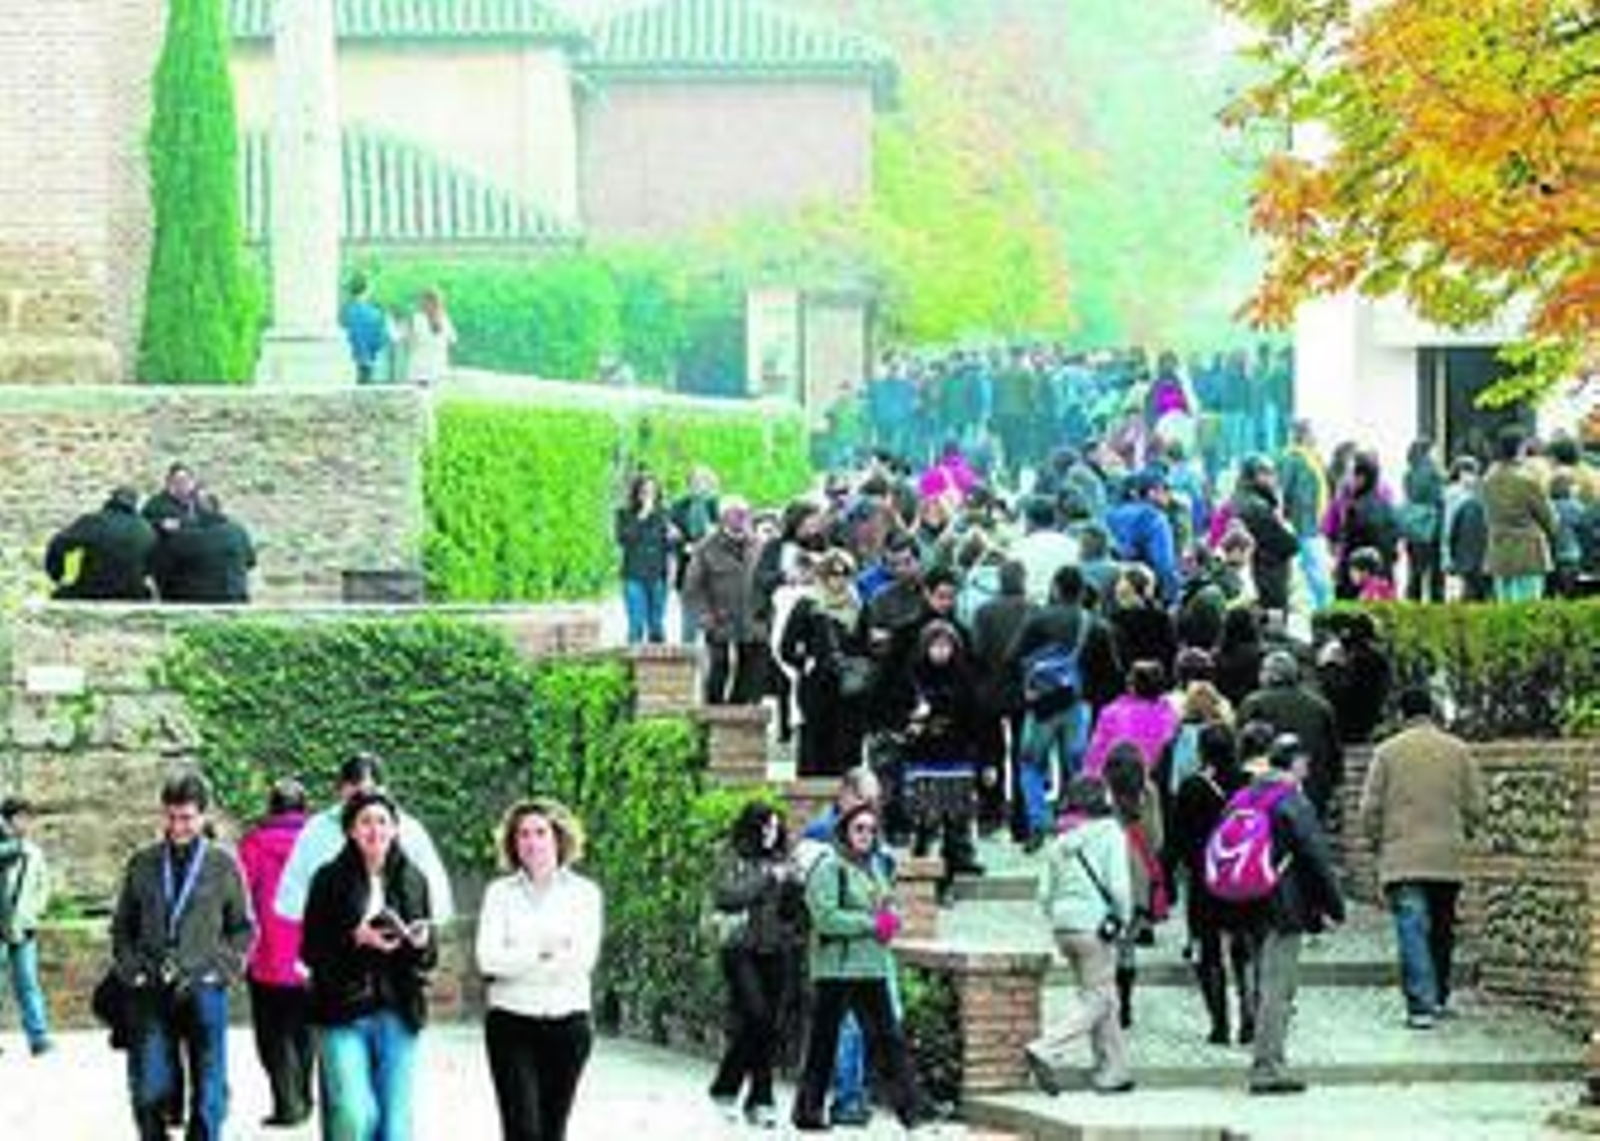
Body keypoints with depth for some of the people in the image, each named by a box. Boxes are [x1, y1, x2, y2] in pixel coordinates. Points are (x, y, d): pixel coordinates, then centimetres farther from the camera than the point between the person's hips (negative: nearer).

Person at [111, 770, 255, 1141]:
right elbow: (122, 926, 15)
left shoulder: (223, 866, 5)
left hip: (203, 990, -1)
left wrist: (219, 971, -4)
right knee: (148, 1091, -2)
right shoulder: (142, 864, 9)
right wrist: (131, 970, 2)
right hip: (150, 994, 1)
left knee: (208, 1093, -1)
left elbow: (243, 929, 8)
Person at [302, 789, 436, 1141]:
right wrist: (356, 939, -16)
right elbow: (311, 951, -2)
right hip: (344, 1014, -3)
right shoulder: (330, 880, 0)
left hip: (398, 1015, 3)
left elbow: (430, 958, 13)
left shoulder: (412, 880, 9)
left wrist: (422, 943, -9)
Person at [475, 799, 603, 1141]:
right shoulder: (500, 893, 5)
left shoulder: (584, 892, 4)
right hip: (512, 1023, -1)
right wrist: (548, 952, -10)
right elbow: (488, 959, -8)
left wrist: (519, 960, -10)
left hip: (567, 1023, 1)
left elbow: (583, 959, -9)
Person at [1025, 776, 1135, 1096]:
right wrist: (1124, 918, -1)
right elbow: (1119, 884, -12)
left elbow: (1045, 892, 8)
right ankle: (1046, 1051, -16)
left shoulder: (1060, 841, 9)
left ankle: (1112, 1071, 16)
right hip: (1096, 926, -6)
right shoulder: (1109, 833, -6)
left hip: (1063, 925, 6)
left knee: (1101, 997, 15)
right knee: (1097, 1000, 0)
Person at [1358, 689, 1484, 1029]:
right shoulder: (1459, 751, 5)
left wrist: (1378, 842, 13)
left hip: (1403, 858, -2)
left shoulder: (1387, 752, -1)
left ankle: (1421, 1005, -15)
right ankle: (1439, 997, 28)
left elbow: (1370, 809, -2)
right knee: (1442, 931, 17)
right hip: (1448, 860, 3)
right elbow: (1475, 807, 4)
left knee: (1412, 931, -6)